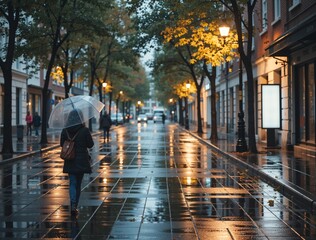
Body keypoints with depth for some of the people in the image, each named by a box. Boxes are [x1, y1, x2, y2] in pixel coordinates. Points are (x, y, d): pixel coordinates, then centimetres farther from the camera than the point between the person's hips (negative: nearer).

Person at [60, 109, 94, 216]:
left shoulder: (65, 131, -3)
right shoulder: (85, 130, -10)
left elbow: (62, 144, 6)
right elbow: (91, 144, -3)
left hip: (70, 162, 1)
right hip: (82, 161, -1)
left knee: (72, 183, 3)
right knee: (78, 184, 11)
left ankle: (73, 205, -17)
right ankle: (75, 206, 19)